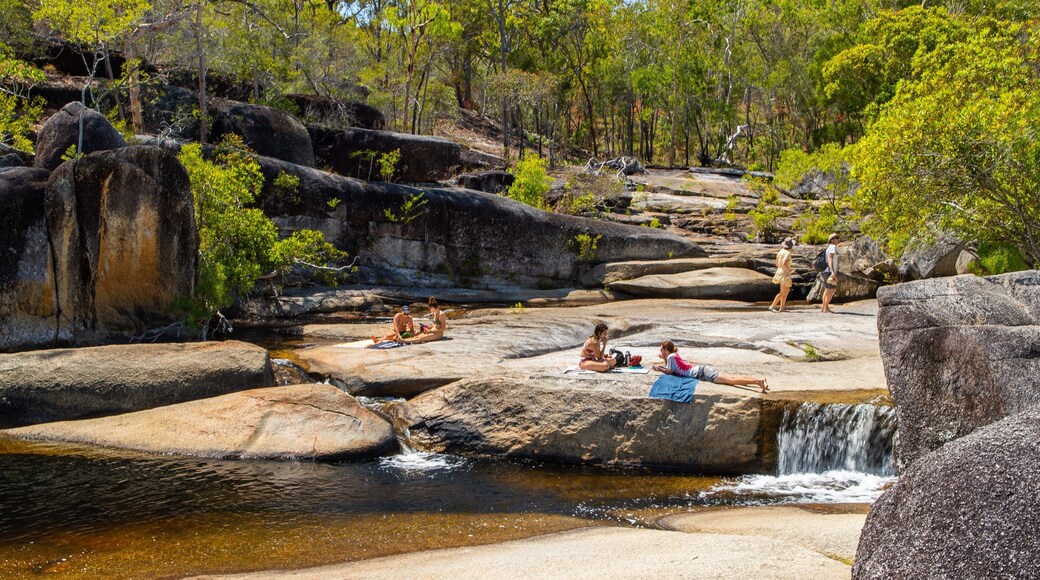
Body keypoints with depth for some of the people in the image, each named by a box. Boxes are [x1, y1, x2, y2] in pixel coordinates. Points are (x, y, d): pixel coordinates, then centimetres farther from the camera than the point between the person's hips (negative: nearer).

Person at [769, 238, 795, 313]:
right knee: (782, 293, -5)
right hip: (784, 274, -9)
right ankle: (772, 306, -9)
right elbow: (784, 263, -28)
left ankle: (782, 307, 18)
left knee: (787, 290, 18)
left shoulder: (780, 252, 9)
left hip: (780, 272, 9)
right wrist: (789, 271, -14)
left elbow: (777, 264, 14)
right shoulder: (787, 253, -16)